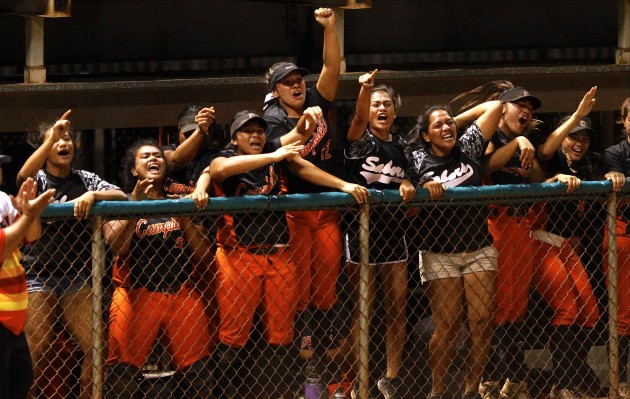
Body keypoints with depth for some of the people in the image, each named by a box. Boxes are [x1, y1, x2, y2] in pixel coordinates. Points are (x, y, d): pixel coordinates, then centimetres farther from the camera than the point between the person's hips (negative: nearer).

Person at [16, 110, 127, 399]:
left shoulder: (85, 180, 9)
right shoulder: (38, 179, 1)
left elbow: (121, 197, -5)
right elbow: (24, 177, -24)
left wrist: (92, 195, -26)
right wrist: (51, 139, -38)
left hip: (76, 275, 3)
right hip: (38, 275, -3)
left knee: (95, 348, -5)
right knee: (35, 353, -7)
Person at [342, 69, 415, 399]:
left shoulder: (400, 146, 11)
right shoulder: (359, 139, -3)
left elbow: (402, 179, 15)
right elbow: (359, 117, -23)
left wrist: (406, 184, -11)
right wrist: (364, 89, -44)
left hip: (393, 230, 4)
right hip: (361, 228, -4)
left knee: (398, 306, 4)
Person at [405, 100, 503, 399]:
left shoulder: (468, 147, 5)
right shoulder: (417, 161, 0)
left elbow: (495, 106, 5)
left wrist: (459, 119, 10)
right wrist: (424, 190, -14)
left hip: (478, 248, 2)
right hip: (439, 254, -2)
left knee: (482, 322, -5)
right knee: (447, 327, -6)